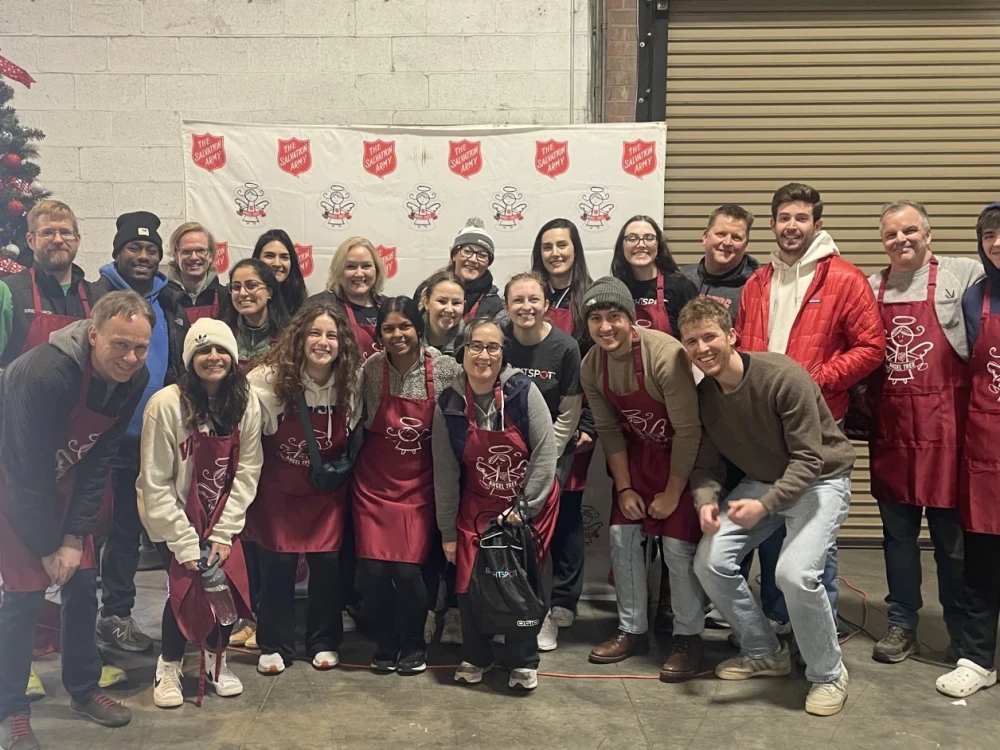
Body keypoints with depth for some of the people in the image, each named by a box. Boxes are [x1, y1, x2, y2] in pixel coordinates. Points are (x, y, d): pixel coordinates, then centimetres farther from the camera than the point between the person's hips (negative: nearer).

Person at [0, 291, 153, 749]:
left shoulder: (134, 379, -16)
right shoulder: (46, 373, -34)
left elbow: (98, 460, -8)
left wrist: (75, 534, -10)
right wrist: (47, 546, -18)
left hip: (63, 479, 6)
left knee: (82, 583, 7)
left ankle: (83, 690, 25)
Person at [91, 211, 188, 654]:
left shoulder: (170, 303, 11)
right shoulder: (98, 296, -6)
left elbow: (182, 368, 14)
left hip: (152, 437, 5)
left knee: (129, 527, 14)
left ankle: (117, 614, 26)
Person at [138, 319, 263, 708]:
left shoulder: (246, 403, -10)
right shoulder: (166, 404, -21)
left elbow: (247, 472, -7)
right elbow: (156, 483, -17)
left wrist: (223, 533, -12)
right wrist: (185, 543, -17)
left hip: (223, 517, 3)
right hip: (173, 519, -3)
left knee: (228, 583, -9)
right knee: (186, 586, -14)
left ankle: (216, 660, 17)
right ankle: (169, 667, 11)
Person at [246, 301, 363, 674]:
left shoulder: (351, 384, -9)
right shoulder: (269, 379, -19)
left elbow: (354, 440, 9)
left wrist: (342, 470, 4)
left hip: (327, 493, 2)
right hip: (278, 490, -2)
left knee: (327, 564, 3)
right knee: (277, 566, 2)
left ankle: (324, 642, 23)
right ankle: (274, 645, 20)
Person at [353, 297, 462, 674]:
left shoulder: (445, 368, -10)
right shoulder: (371, 368, -8)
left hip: (419, 483, -1)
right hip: (375, 482, 1)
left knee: (408, 570, -7)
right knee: (372, 569, -3)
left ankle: (414, 643, 21)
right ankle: (387, 641, 23)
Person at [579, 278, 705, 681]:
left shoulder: (665, 354, -29)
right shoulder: (591, 366, -10)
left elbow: (687, 430, -24)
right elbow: (608, 430, -1)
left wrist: (672, 493, -18)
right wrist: (624, 487, -3)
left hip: (684, 455, -6)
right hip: (638, 452, 6)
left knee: (678, 545, -8)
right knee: (623, 536, 4)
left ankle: (688, 638, 10)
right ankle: (632, 630, 20)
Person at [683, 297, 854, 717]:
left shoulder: (783, 377, -27)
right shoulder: (703, 394, -7)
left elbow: (808, 458, -26)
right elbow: (706, 464, -3)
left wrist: (764, 505, -38)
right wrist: (706, 500, -25)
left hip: (819, 480, -6)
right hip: (761, 480, 6)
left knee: (795, 572, -26)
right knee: (709, 561, -7)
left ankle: (828, 674, 0)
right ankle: (765, 653, 16)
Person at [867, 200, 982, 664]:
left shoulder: (965, 275, -3)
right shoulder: (870, 289, 11)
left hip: (945, 429, -4)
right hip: (890, 431, 4)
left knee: (952, 535, 5)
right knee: (897, 533, 12)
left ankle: (963, 634, 19)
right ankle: (902, 626, 24)